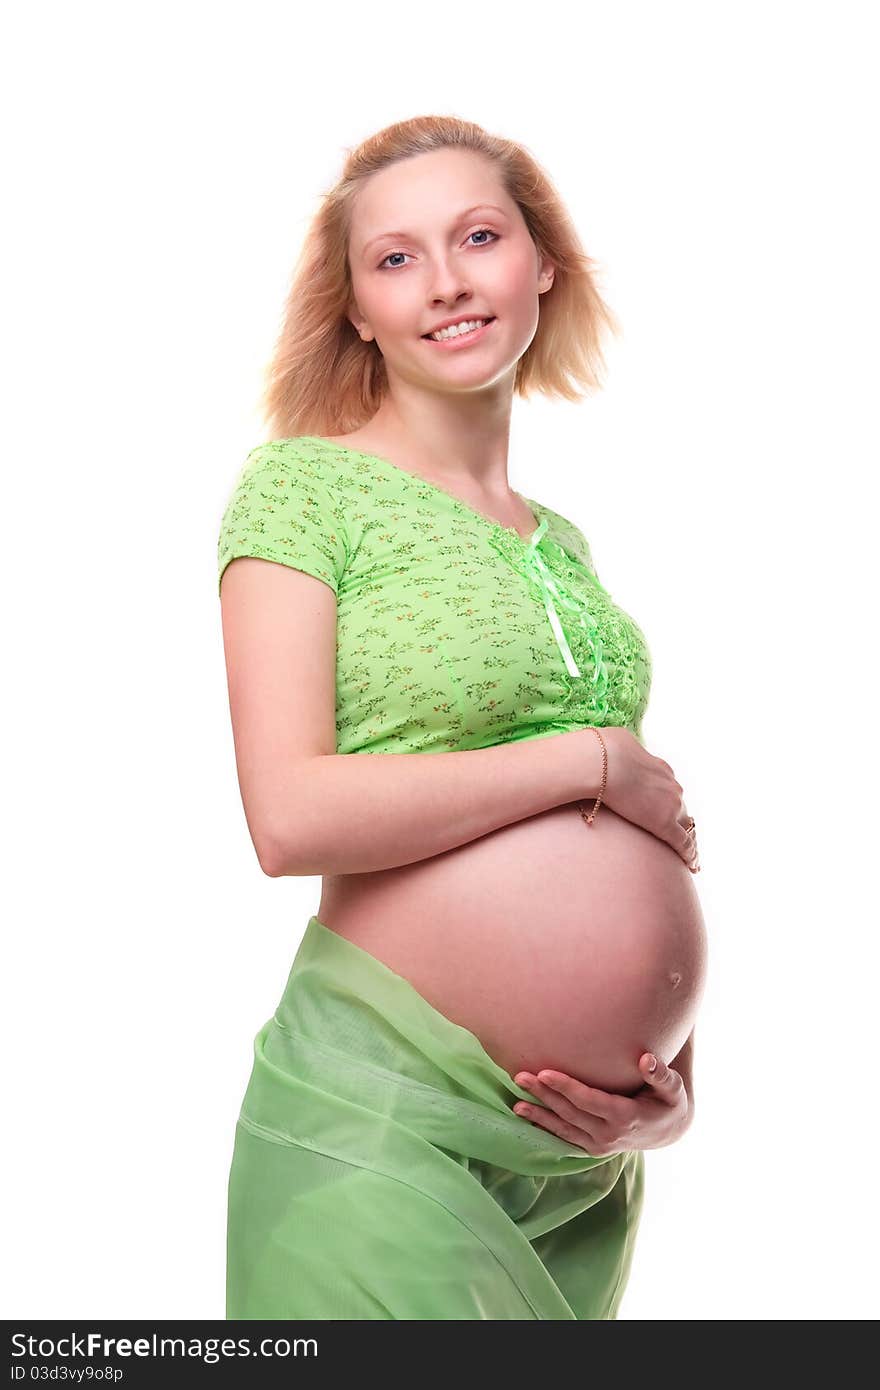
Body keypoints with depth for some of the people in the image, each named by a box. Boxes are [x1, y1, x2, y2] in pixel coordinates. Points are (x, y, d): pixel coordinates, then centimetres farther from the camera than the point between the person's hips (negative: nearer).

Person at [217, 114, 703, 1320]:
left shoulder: (562, 543, 13)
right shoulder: (305, 484, -5)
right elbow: (289, 816, -18)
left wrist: (675, 1085, 4)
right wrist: (593, 761, -11)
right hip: (382, 1120, -6)